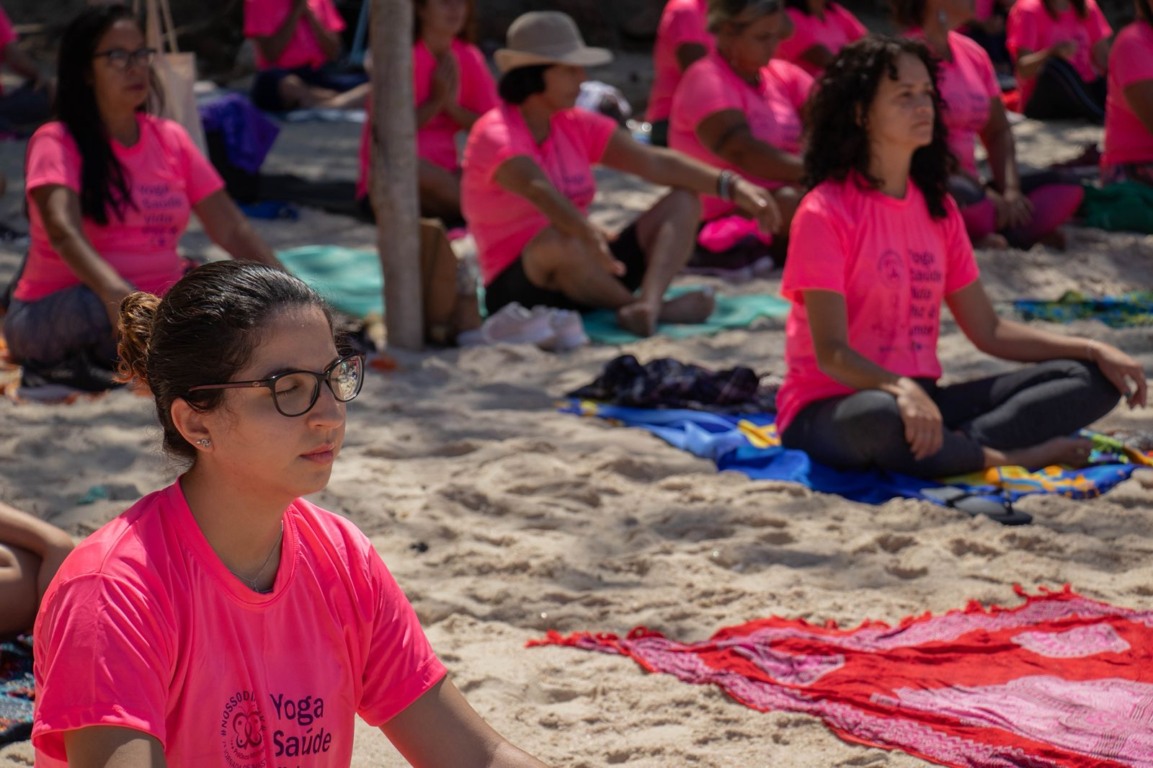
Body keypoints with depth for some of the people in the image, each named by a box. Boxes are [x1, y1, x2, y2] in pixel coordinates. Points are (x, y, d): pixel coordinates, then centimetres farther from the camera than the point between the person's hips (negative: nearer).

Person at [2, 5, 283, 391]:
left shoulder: (170, 139, 8)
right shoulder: (56, 142, -9)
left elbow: (232, 229, 6)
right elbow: (63, 231, -27)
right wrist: (115, 293, -47)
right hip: (56, 314, -6)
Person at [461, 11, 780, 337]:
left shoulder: (576, 126, 8)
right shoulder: (495, 135, -14)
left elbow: (655, 163, 3)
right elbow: (538, 190, -34)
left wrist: (731, 186, -10)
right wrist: (590, 235, -52)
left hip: (583, 276, 8)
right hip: (518, 286, -8)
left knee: (683, 202, -4)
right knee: (560, 239, -41)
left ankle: (648, 304, -32)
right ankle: (651, 308, -20)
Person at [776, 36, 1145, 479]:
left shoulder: (939, 209, 11)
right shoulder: (826, 212, -11)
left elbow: (987, 331, 14)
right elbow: (830, 352, -18)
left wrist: (1094, 351, 2)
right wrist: (901, 391, -38)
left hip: (923, 401, 7)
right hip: (830, 407, -7)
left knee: (1092, 378, -4)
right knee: (880, 417, -44)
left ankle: (963, 445, -27)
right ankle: (1010, 457, -19)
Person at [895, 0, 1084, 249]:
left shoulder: (973, 54, 14)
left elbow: (998, 132, 17)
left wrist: (1011, 189, -2)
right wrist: (984, 193, -18)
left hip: (968, 184, 9)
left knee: (1067, 186, -5)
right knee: (965, 196, -41)